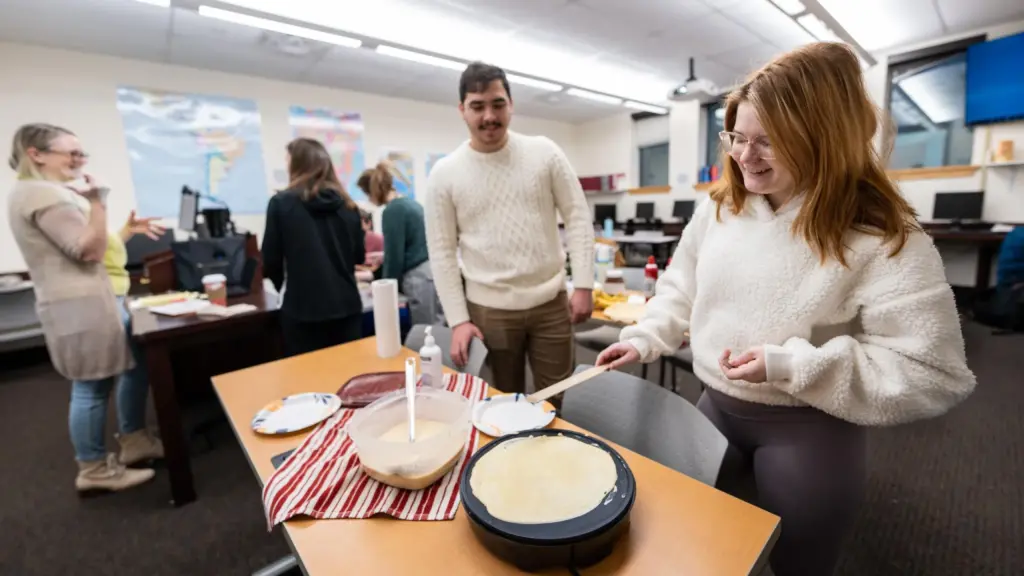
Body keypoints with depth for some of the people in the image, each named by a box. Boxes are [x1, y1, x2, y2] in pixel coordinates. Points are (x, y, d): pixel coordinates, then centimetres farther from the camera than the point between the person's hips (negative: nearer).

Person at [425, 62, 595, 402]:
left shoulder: (545, 152, 0)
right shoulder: (444, 173, -2)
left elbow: (578, 217, 1)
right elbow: (442, 252, -1)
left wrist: (583, 285, -6)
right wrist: (458, 320, -6)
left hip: (551, 303, 1)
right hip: (489, 310, 0)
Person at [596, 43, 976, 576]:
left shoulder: (882, 238, -18)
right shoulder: (717, 208, -4)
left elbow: (933, 375, -19)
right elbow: (682, 291, 6)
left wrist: (789, 365, -28)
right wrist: (643, 339, -5)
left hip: (808, 429, -4)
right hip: (715, 405, 5)